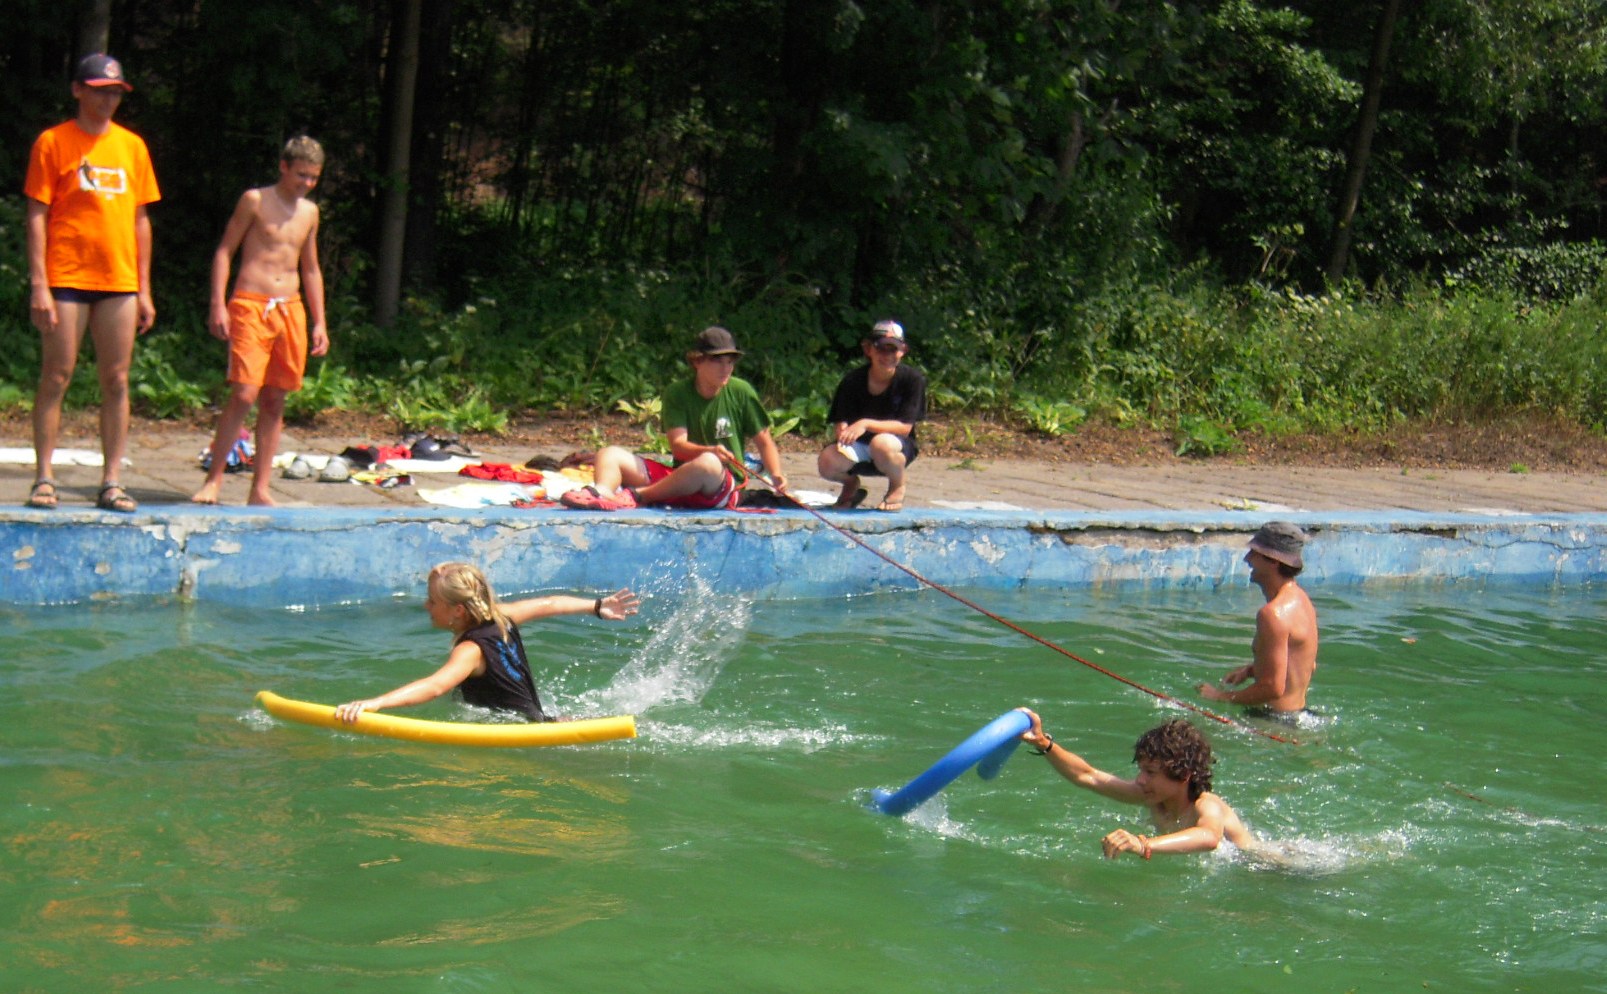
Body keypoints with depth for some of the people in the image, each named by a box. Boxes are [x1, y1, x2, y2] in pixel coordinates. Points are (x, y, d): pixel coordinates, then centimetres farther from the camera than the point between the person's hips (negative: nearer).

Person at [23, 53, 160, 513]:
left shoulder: (132, 146, 12)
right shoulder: (53, 143, 0)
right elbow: (37, 215, -3)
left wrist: (144, 289, 10)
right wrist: (38, 284, -11)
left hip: (119, 281, 4)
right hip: (67, 279, -4)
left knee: (116, 381, 2)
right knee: (56, 377, -3)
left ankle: (112, 483, 5)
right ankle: (45, 479, 3)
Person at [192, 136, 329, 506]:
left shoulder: (309, 212, 14)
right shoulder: (255, 200, -1)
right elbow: (224, 251, -1)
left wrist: (319, 322, 16)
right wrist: (218, 305, -10)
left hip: (291, 309, 5)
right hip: (251, 305, -5)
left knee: (274, 401, 4)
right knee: (243, 394, -15)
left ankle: (260, 489, 8)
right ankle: (213, 480, -9)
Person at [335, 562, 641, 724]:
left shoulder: (472, 650, -23)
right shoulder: (499, 618, 5)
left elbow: (435, 686, -41)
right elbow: (548, 605, 20)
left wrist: (375, 702, -54)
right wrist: (597, 606, 35)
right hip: (538, 720, 10)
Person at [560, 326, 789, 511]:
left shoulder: (741, 392, 2)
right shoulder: (677, 394, 4)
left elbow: (764, 442, 8)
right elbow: (678, 445, -8)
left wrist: (775, 474, -11)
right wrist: (710, 450, -29)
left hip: (724, 488, -3)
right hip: (678, 478, 3)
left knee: (708, 463, -39)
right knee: (610, 455, -11)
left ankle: (636, 495, -37)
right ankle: (602, 493, -46)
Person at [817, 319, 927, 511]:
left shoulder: (912, 379, -13)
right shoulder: (853, 381, -7)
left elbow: (904, 427, -17)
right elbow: (839, 423, -9)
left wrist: (866, 424, -32)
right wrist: (843, 432, -35)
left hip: (898, 447, -2)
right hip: (858, 447, 2)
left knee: (881, 444, -40)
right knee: (828, 460, -31)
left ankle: (898, 488, -6)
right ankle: (851, 485, 8)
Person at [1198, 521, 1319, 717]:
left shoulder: (1273, 614, -20)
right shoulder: (1299, 598, 12)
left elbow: (1273, 688, -23)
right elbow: (1309, 666, 25)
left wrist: (1221, 696, -11)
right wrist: (1251, 669, 17)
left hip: (1276, 719, -9)